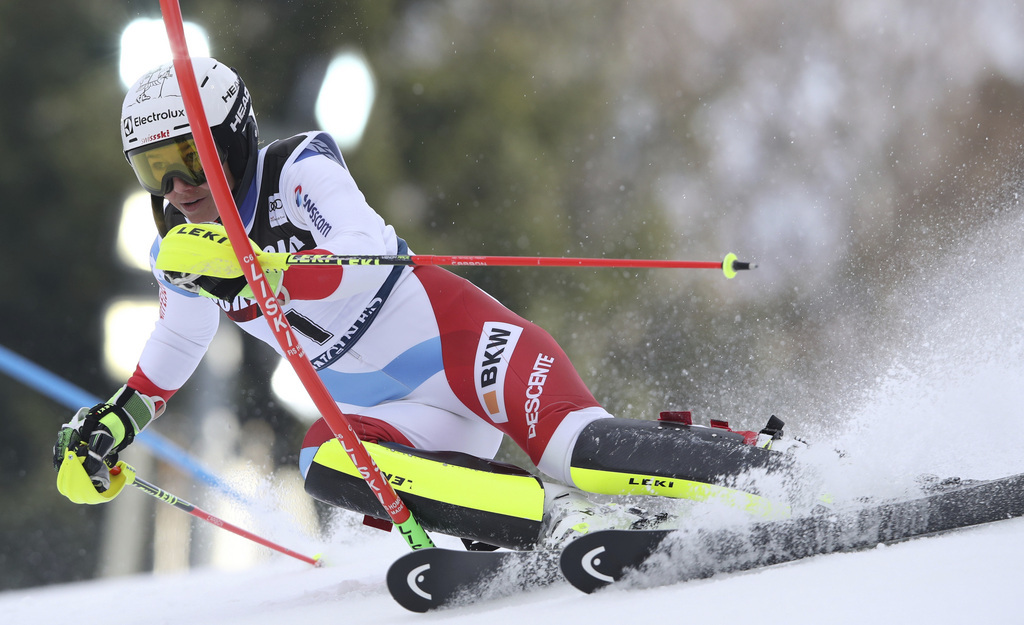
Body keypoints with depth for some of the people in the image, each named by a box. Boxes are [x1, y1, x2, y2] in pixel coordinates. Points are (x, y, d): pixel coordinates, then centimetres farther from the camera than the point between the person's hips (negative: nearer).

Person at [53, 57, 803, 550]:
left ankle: (771, 469, -12)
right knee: (326, 463, -27)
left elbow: (365, 257, -32)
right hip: (390, 411, 6)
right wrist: (116, 419, 17)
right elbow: (179, 340, 25)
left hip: (462, 343, -6)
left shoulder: (300, 168, -14)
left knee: (577, 452, -28)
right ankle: (569, 520, -28)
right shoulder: (182, 252, 5)